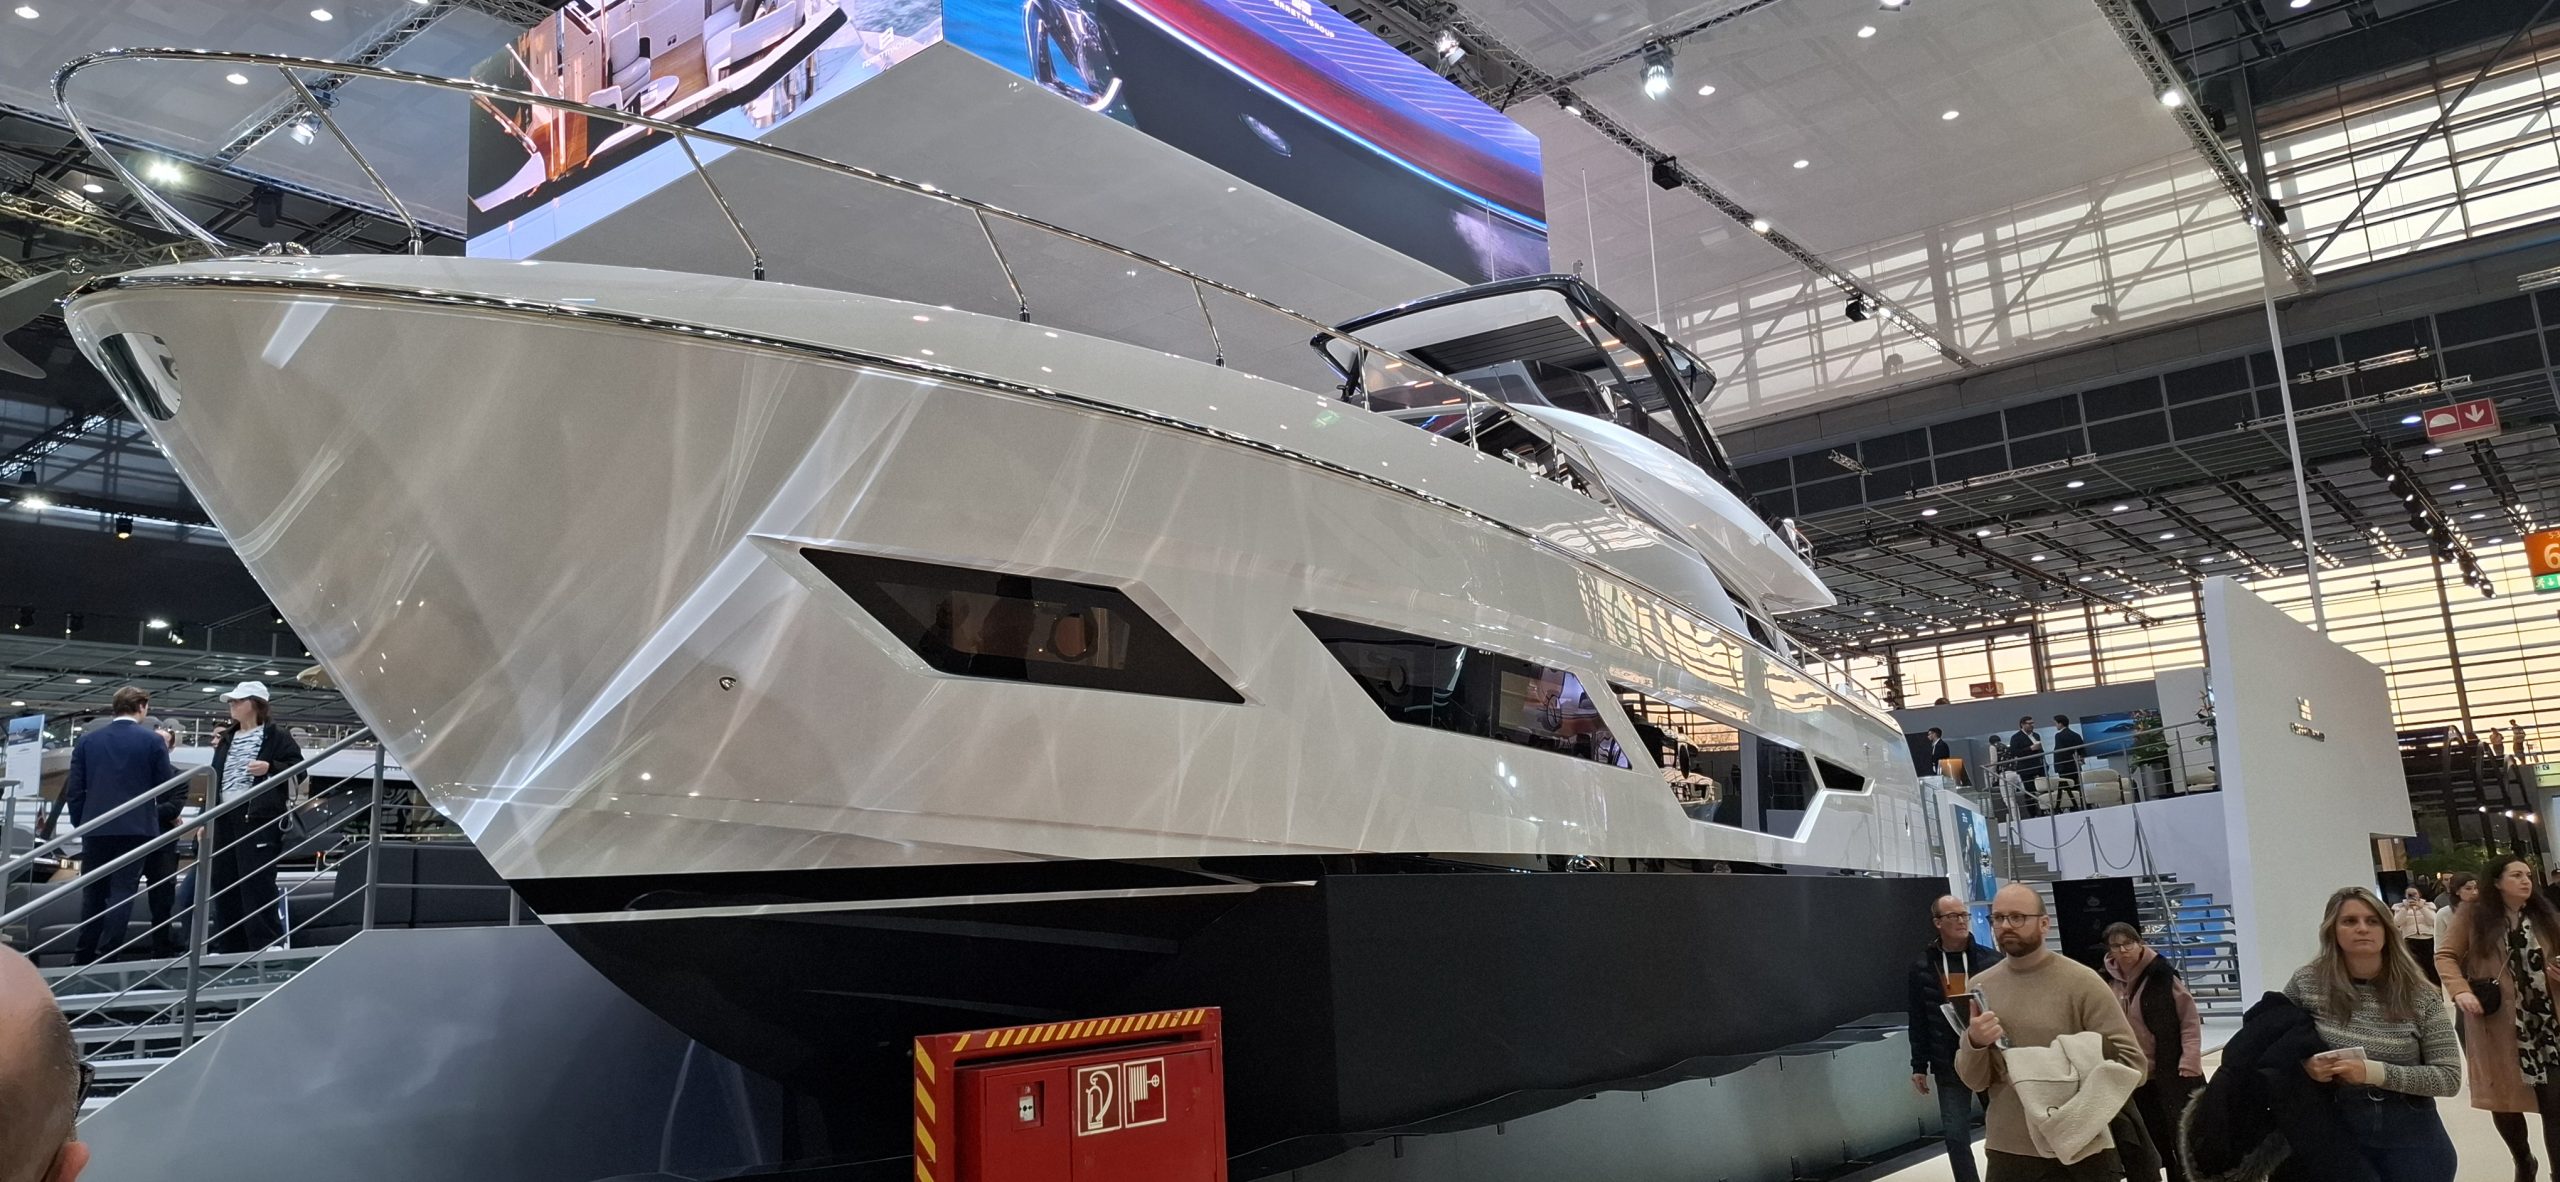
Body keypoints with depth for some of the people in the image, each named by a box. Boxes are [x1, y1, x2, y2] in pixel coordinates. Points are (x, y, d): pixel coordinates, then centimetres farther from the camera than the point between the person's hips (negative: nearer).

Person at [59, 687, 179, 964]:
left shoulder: (87, 739, 5)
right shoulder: (153, 740, -4)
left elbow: (74, 788, 5)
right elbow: (169, 786, -2)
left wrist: (81, 823, 15)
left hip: (95, 827, 3)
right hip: (135, 827, -3)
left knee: (93, 892, 13)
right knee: (122, 892, -2)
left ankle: (84, 955, 19)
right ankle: (107, 956, -6)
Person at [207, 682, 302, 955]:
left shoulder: (277, 736, 0)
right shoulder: (226, 739, 19)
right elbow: (215, 779, 22)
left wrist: (270, 768, -21)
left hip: (259, 819, -7)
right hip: (224, 819, 7)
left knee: (256, 886, -10)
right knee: (223, 885, 10)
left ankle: (264, 947, -8)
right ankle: (228, 948, 18)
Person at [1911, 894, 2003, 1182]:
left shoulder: (1991, 961, -4)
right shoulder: (1922, 967, 0)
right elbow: (1919, 1022, 3)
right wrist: (1919, 1066, 3)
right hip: (1949, 1065, 1)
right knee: (1956, 1135, 5)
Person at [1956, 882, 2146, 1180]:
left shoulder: (2081, 981, -9)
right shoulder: (1981, 987, 2)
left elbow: (2131, 1061, -8)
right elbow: (1974, 1082, 4)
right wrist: (1974, 1044, -15)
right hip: (2008, 1150, 3)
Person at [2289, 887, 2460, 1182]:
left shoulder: (2420, 996, -6)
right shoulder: (2306, 983, -6)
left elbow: (2450, 1078, -9)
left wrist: (2374, 1072, -22)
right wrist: (2303, 1063, -13)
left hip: (2411, 1138, 0)